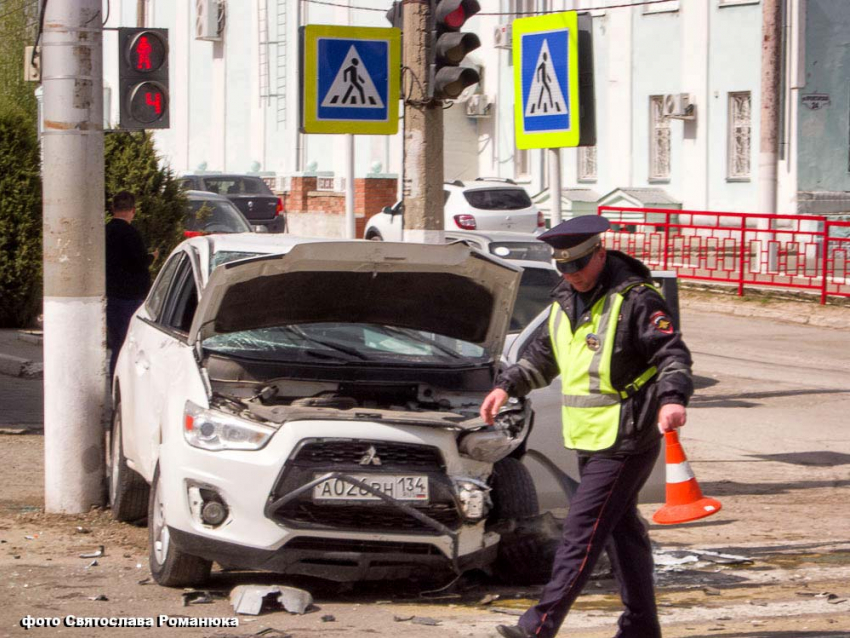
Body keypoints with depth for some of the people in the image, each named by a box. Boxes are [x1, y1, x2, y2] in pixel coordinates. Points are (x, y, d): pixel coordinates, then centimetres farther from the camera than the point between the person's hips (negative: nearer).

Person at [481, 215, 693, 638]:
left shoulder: (635, 300, -12)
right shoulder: (566, 299, 13)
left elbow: (673, 355, -17)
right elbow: (541, 356, 25)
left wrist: (673, 399, -34)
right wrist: (506, 386, 13)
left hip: (625, 442, -8)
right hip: (587, 440, 8)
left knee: (582, 531, -12)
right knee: (622, 531, 14)